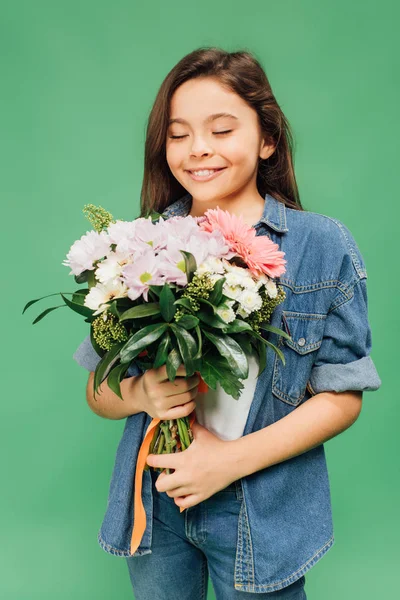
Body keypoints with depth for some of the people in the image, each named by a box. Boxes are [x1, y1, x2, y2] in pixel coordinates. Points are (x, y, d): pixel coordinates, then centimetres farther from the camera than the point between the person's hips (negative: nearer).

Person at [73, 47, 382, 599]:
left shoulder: (324, 246, -8)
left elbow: (343, 395, -7)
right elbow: (99, 392, 3)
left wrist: (234, 457, -17)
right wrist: (140, 393, -19)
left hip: (265, 516, -2)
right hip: (155, 503, 2)